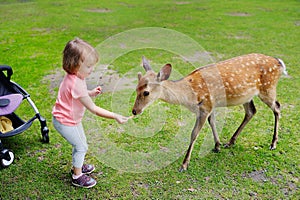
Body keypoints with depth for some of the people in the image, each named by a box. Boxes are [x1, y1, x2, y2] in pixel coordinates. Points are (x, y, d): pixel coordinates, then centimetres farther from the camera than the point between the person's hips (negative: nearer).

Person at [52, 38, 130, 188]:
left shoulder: (74, 76, -6)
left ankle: (78, 166, 46)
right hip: (65, 122, -9)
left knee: (80, 143, 23)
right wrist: (115, 116, -32)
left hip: (72, 119, 9)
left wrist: (91, 93, -3)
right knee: (81, 146, 3)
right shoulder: (76, 84, -36)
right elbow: (93, 109, -32)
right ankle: (77, 177, 22)